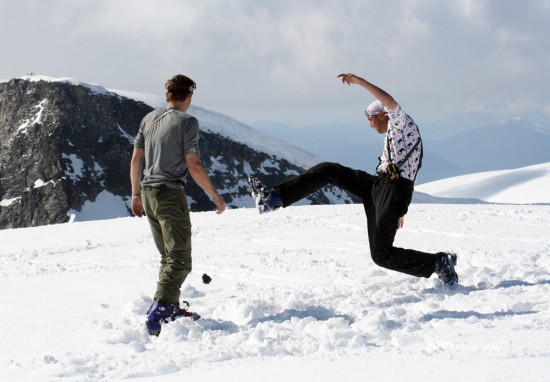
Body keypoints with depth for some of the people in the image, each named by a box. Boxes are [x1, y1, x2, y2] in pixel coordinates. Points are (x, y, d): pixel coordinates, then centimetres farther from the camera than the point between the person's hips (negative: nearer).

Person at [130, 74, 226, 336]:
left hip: (148, 194, 8)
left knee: (168, 256, 19)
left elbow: (135, 160, 14)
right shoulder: (187, 122, -9)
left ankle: (170, 307, 23)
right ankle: (158, 311, -24)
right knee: (180, 260, -8)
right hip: (171, 195, -7)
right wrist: (215, 195, -3)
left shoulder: (149, 119, 11)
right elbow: (193, 166, -13)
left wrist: (136, 195, 23)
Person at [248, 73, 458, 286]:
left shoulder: (403, 123, 1)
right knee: (327, 171, 1)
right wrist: (400, 211, 32)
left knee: (382, 255, -14)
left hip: (392, 192, -10)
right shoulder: (395, 135, 28)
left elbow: (390, 102, -20)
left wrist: (359, 81, -25)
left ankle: (439, 263, -2)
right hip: (377, 184, 10)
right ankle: (275, 198, -4)